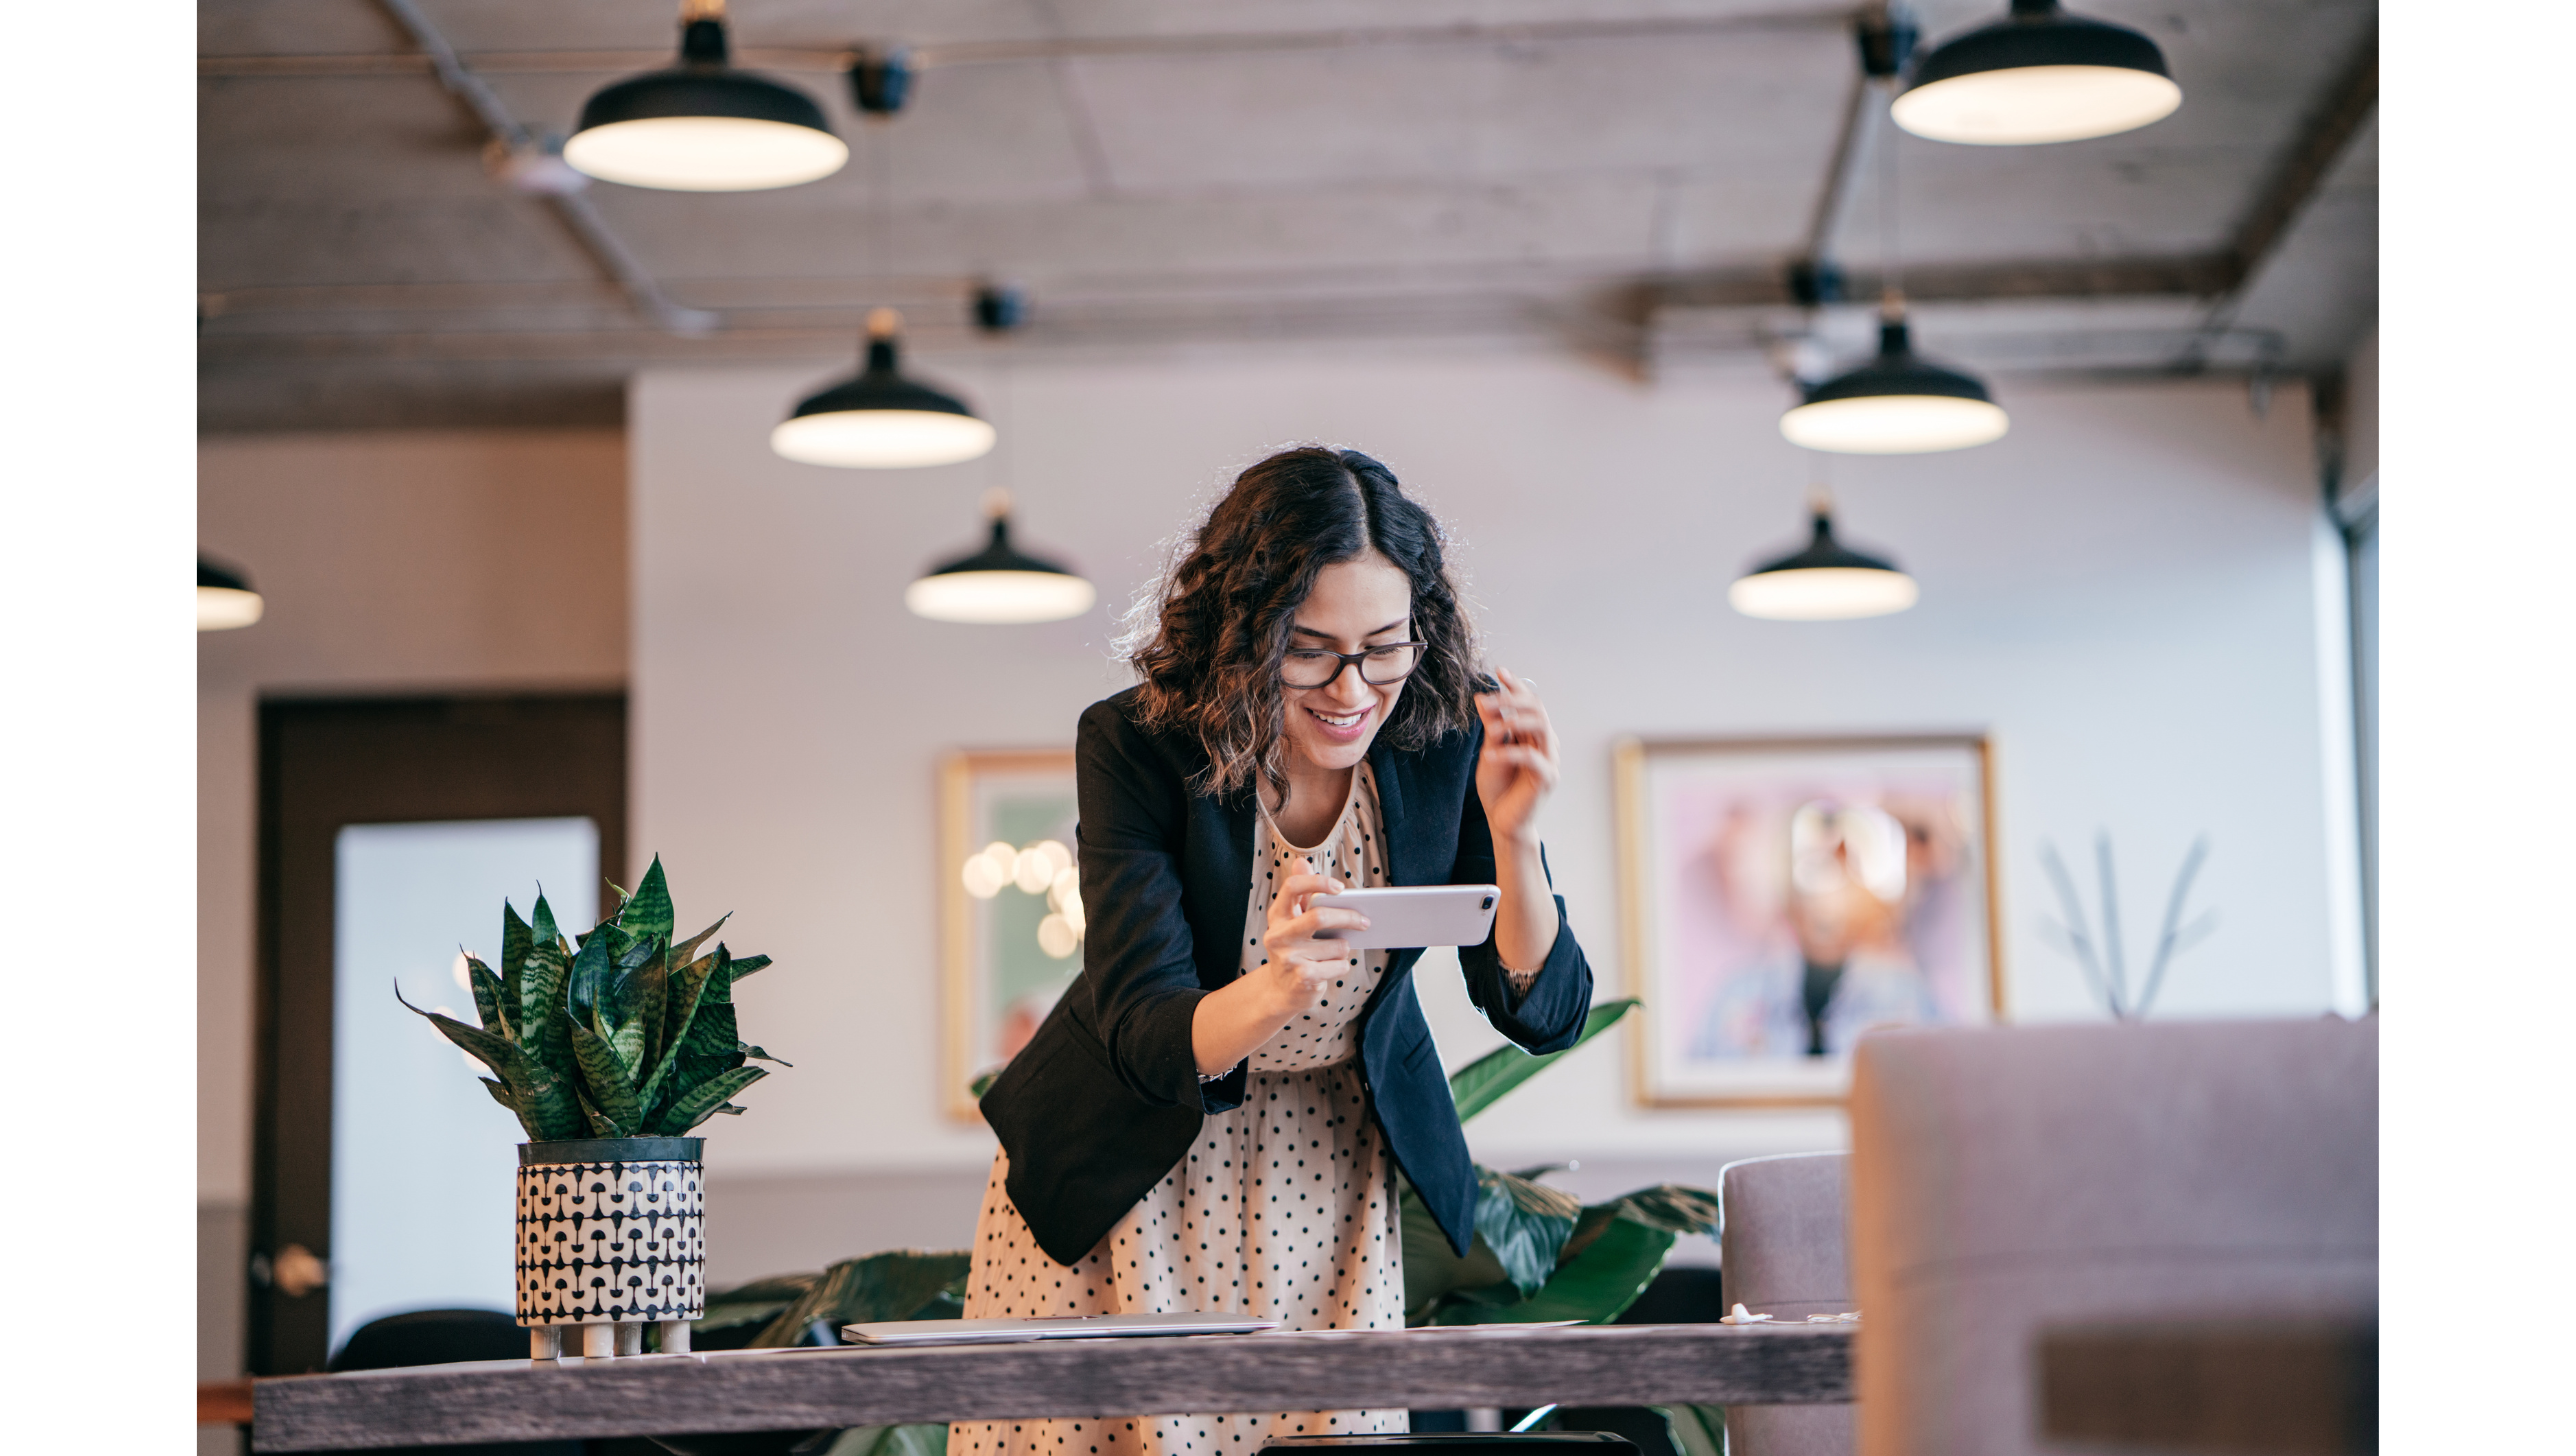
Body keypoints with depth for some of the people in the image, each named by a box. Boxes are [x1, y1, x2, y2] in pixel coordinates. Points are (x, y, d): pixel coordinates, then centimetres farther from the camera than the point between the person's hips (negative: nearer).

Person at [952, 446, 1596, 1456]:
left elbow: (1545, 1015, -16)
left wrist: (1511, 834, -34)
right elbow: (1147, 1036, -29)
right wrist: (1276, 992, -51)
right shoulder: (1134, 746, -24)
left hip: (1331, 1168, 2)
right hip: (1133, 1163, -2)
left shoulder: (1448, 734, -18)